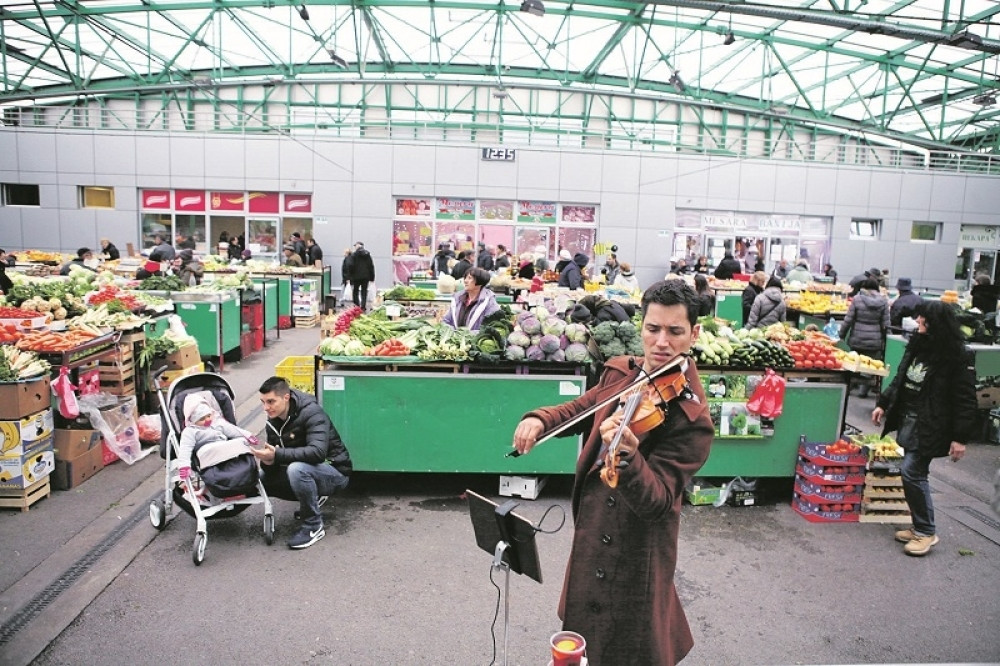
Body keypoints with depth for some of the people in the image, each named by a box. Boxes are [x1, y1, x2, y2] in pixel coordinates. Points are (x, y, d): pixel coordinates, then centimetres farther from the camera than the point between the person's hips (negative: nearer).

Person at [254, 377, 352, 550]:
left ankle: (314, 527, -16)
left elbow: (317, 452, -36)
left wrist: (277, 455, -39)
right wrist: (268, 461, -23)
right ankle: (313, 499, 18)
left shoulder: (312, 413, -22)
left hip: (335, 472, -8)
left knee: (297, 469, -35)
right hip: (306, 471, 9)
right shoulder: (273, 423, 1)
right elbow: (276, 459, 1)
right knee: (262, 481, 0)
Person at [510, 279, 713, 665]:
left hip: (636, 549, -6)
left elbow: (657, 503, -29)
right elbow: (579, 411, 10)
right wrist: (539, 420, -10)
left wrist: (628, 453, -48)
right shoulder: (619, 372, -4)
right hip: (592, 525, 7)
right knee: (584, 622, 27)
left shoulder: (693, 418, -25)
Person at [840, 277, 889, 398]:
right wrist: (884, 340, 9)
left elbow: (848, 320, -7)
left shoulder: (857, 299, -6)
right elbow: (885, 324, 0)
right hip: (875, 341, 1)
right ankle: (864, 390, 8)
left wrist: (842, 335, 2)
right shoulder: (883, 301, -2)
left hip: (857, 339, 0)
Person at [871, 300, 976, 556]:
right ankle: (920, 527, 24)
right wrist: (883, 404, 14)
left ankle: (926, 532, 7)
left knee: (912, 472, -9)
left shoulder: (958, 357, -14)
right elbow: (899, 380, 19)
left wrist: (960, 437, -16)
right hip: (908, 419, 8)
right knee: (914, 473, 11)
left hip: (930, 426, -8)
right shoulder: (917, 346, 9)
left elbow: (965, 399, -14)